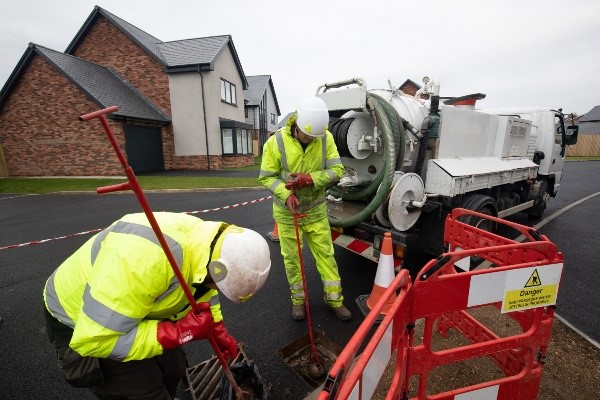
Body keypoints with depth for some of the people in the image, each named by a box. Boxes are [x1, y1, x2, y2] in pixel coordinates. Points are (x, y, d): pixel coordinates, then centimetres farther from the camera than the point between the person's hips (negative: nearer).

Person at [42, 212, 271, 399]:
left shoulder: (205, 239, -16)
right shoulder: (147, 258, -44)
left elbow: (203, 290, 5)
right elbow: (94, 339, -34)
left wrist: (220, 334, 6)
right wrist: (180, 332, -33)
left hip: (137, 312, 7)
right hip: (83, 329, -6)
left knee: (173, 369, 14)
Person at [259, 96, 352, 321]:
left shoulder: (326, 138, -10)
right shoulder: (276, 142, -16)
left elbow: (337, 170, -12)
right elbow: (267, 177, -10)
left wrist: (309, 179, -27)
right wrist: (286, 194, -27)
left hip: (316, 210, 2)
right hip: (287, 212, -1)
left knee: (326, 255, 10)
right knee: (292, 258, 12)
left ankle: (334, 299, 29)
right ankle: (298, 299, 34)